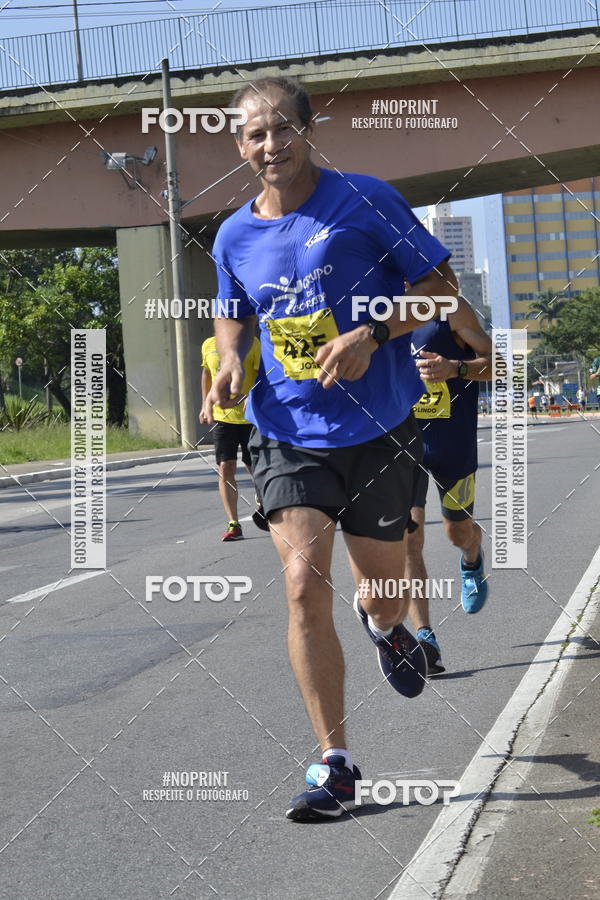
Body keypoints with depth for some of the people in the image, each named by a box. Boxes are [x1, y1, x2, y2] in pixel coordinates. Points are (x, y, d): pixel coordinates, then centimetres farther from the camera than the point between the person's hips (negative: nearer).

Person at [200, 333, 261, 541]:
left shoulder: (252, 344, -8)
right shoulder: (209, 345, 5)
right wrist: (206, 405, 20)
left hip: (250, 416, -3)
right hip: (222, 416, 3)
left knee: (254, 466, 10)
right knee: (225, 468, -8)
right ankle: (233, 525, -7)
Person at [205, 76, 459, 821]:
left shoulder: (365, 201, -7)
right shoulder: (234, 239, 4)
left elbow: (440, 285, -3)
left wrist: (373, 336, -18)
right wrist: (230, 360, 1)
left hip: (379, 428, -1)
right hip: (288, 434, 1)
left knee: (380, 589, 12)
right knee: (304, 586, -14)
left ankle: (384, 625, 54)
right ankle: (334, 764, -5)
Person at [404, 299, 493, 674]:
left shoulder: (449, 307, -7)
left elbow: (497, 363, -7)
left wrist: (456, 368, -26)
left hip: (452, 442, -1)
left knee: (459, 533, 16)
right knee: (407, 537, -13)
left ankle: (472, 560, 54)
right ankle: (424, 637, -13)